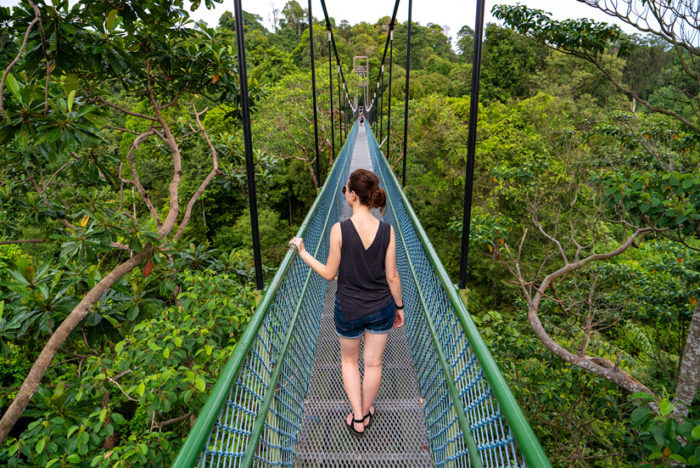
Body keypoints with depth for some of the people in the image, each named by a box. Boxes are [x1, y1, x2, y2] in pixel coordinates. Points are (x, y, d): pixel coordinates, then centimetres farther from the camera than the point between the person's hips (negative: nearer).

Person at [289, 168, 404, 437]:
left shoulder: (339, 230, -21)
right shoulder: (387, 230, -13)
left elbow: (329, 274, -12)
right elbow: (391, 276, -7)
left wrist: (302, 252, 0)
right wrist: (399, 307, 8)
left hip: (348, 309, -2)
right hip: (381, 308, 2)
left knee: (349, 360, 24)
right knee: (373, 363, 20)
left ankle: (357, 419, 30)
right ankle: (366, 413, 42)